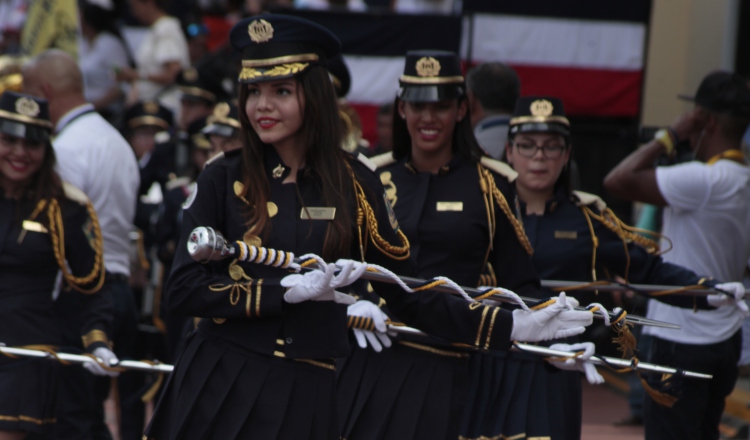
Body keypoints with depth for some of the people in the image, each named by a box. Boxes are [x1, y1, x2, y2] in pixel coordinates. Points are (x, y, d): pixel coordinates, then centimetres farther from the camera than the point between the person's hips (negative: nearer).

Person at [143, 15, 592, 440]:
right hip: (220, 386, -1)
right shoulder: (223, 179, -1)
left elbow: (408, 294, 7)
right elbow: (183, 289, -8)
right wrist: (290, 291, -17)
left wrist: (511, 326, 0)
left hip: (308, 395, 1)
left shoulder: (353, 183, 3)